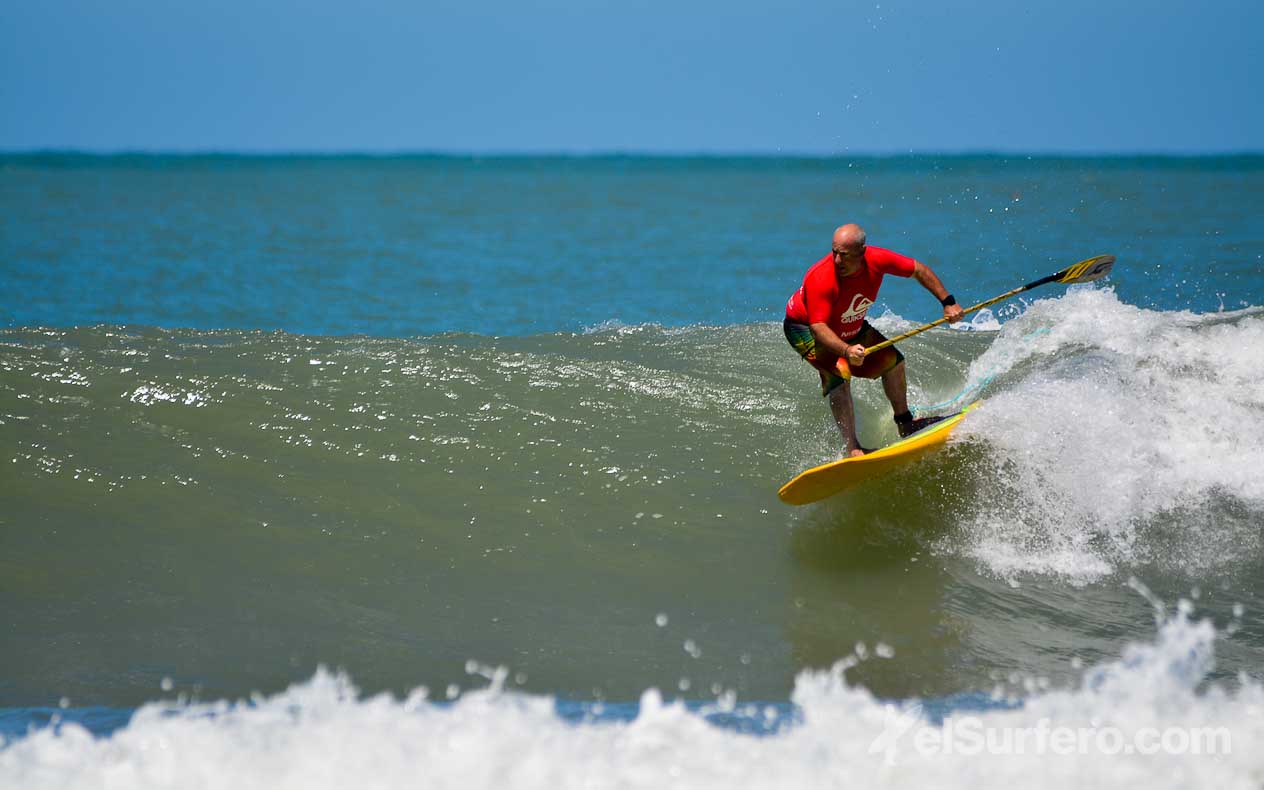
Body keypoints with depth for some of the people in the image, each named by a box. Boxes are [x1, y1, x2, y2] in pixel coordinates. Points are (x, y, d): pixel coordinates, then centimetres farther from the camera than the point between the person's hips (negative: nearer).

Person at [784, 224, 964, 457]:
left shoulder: (876, 260, -24)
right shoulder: (821, 278, -40)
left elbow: (918, 270, -8)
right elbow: (818, 327, -44)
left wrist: (948, 303, -11)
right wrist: (846, 351, -61)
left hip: (850, 326, 7)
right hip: (804, 327, -7)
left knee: (892, 361, 9)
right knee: (839, 374, -28)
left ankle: (905, 423, 32)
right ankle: (853, 448, -29)